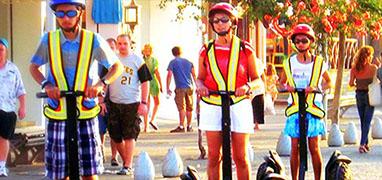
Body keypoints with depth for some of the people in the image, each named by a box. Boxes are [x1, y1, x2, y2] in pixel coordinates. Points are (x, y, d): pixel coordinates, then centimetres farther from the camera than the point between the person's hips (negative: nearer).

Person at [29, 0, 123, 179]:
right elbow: (33, 67, 14)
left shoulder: (94, 40, -3)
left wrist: (102, 83, -12)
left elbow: (117, 66, 8)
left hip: (86, 114, 0)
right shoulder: (48, 40, -1)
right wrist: (46, 84, -7)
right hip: (57, 115, 1)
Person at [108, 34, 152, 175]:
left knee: (129, 135, -5)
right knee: (115, 135, 8)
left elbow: (145, 82, -2)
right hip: (114, 103, 4)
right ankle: (126, 160, 26)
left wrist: (144, 103, -9)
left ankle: (128, 166, -2)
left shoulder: (137, 61, -1)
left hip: (132, 104, -4)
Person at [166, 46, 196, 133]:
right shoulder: (188, 62, 14)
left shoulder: (173, 62, 1)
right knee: (189, 108, 10)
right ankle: (189, 126, 17)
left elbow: (169, 76, -6)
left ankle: (181, 126, -15)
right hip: (189, 87, 4)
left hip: (180, 88, -4)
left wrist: (168, 88, -2)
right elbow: (194, 75, 12)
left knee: (181, 108, -8)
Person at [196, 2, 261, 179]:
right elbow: (200, 77, 16)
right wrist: (200, 85, -7)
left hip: (239, 104, -1)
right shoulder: (206, 50, 9)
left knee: (241, 157, 0)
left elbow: (257, 79, 8)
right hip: (212, 106, 1)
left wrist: (247, 86, -14)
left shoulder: (245, 49, 4)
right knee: (214, 156, 0)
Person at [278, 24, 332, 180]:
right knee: (295, 148, 2)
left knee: (314, 148, -1)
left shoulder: (319, 63, 2)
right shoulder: (289, 62, 6)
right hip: (294, 109, 1)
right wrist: (286, 87, -7)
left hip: (313, 108, -1)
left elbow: (329, 82, 12)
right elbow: (281, 83, 17)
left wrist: (316, 88, -9)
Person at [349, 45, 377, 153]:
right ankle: (362, 144, -12)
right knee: (367, 121, 0)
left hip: (359, 94, 4)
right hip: (369, 94, -4)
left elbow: (351, 83, -3)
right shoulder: (373, 68, -12)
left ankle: (366, 144, 25)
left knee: (363, 121, 17)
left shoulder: (354, 68, -3)